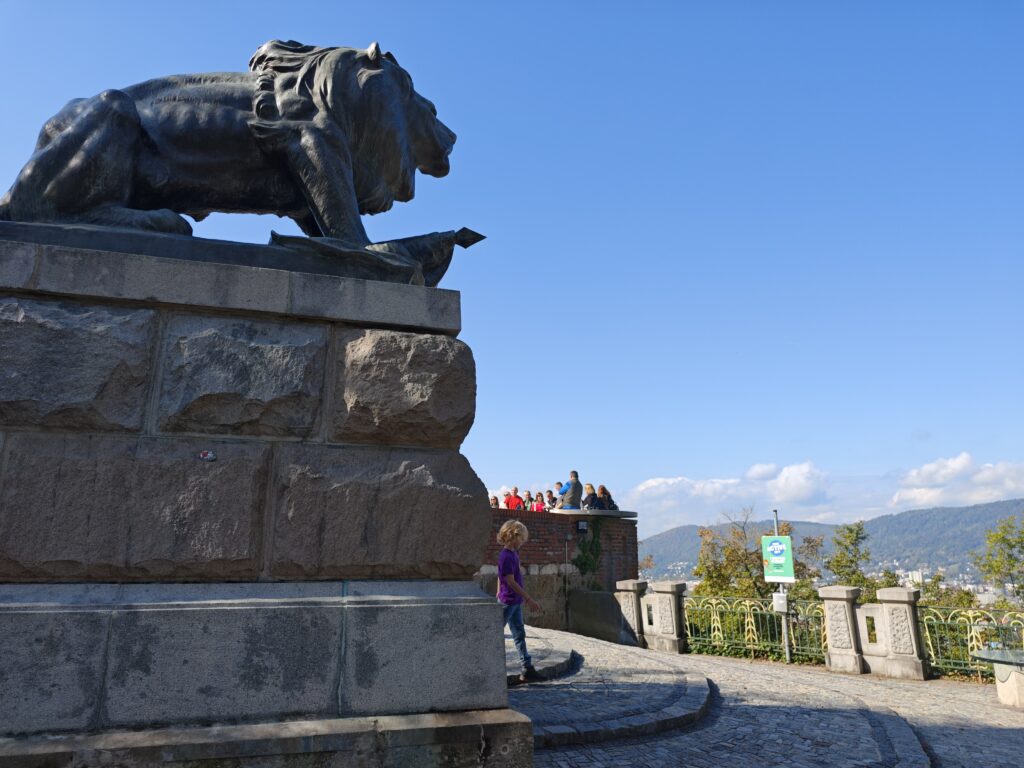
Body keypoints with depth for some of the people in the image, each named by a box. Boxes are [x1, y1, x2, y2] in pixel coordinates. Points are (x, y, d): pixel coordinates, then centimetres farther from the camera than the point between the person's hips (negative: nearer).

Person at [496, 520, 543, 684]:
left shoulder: (513, 553, 9)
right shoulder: (506, 556, -20)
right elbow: (510, 581, -22)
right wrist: (528, 599, -19)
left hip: (515, 601, 10)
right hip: (508, 601, -10)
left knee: (519, 634, 11)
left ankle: (527, 670, 16)